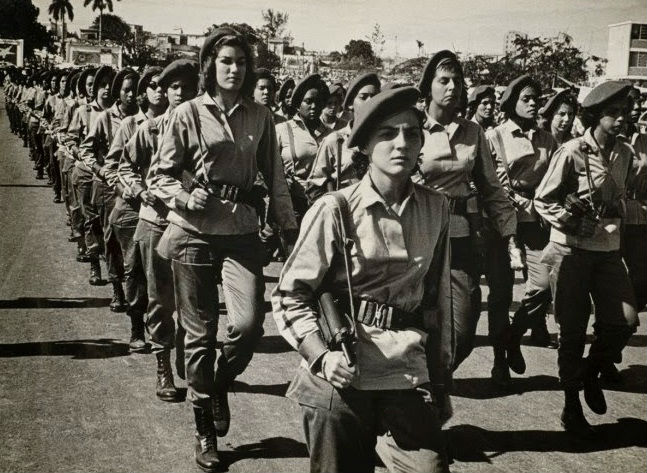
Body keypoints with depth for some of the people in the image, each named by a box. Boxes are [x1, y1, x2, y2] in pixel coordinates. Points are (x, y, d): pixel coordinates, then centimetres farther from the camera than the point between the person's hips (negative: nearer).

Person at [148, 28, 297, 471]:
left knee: (249, 324, -15)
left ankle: (220, 385, 19)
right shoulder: (188, 114, -1)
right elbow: (161, 175, 3)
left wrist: (290, 224, 5)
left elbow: (275, 176, 11)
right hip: (194, 233, -1)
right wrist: (185, 198, -15)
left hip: (242, 231, 2)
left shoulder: (260, 117, 6)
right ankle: (205, 431, 21)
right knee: (200, 331, 5)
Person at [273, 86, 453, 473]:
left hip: (408, 380, 3)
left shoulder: (436, 209, 4)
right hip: (340, 380, -3)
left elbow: (438, 299, 12)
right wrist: (321, 356, -17)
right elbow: (290, 296, -4)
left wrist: (441, 380, 14)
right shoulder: (335, 210, -8)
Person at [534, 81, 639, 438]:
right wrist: (570, 221, -17)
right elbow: (542, 200, -6)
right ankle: (571, 406, 17)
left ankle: (590, 373, 23)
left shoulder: (624, 153, 6)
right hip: (572, 249, -5)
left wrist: (615, 215, 8)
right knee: (573, 330, 2)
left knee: (625, 320, -5)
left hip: (608, 250, 5)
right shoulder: (572, 152, -10)